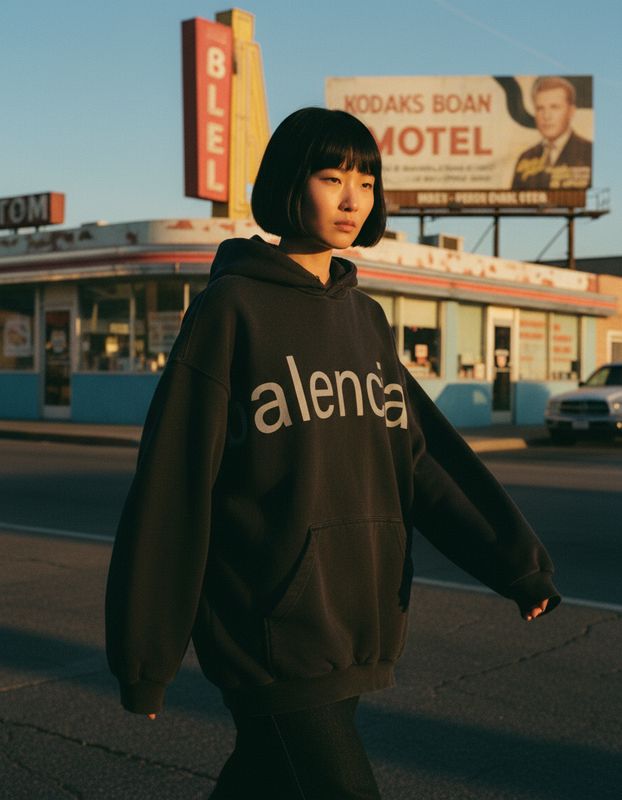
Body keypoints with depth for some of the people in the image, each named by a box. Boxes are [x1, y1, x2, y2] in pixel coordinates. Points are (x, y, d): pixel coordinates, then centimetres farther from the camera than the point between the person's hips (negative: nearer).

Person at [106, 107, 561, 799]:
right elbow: (172, 482, -8)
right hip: (269, 631, -6)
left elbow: (422, 454, 6)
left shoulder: (365, 319, 12)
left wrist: (515, 561, -7)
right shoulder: (233, 308, -7)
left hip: (355, 629, 6)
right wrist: (145, 656, -7)